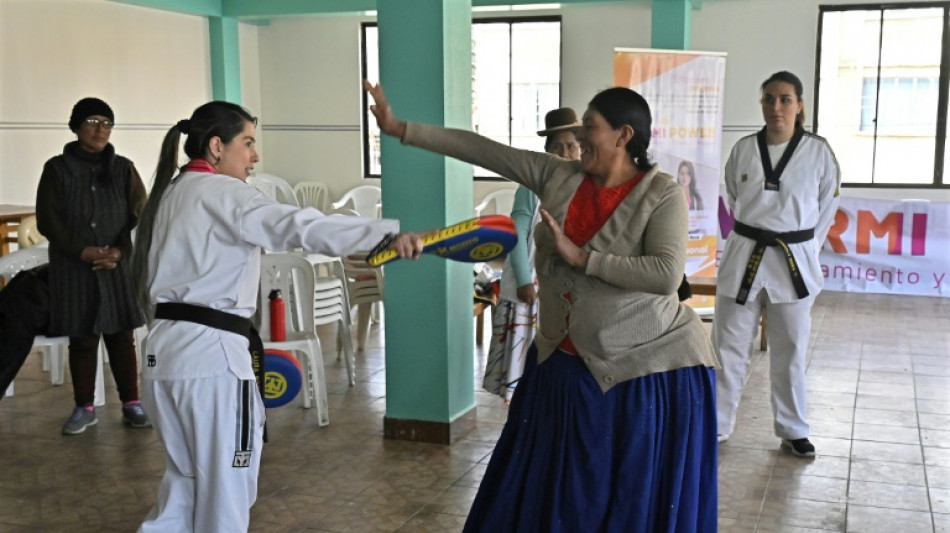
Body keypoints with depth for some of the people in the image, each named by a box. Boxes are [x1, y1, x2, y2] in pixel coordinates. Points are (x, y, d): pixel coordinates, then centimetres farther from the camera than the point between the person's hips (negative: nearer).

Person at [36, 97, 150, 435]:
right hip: (73, 268, -1)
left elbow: (140, 216, 2)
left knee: (122, 337, 5)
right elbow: (48, 221, -2)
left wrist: (119, 251, -13)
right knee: (82, 340, 5)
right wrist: (83, 251, -14)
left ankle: (131, 404, 14)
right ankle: (85, 408, 16)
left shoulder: (123, 169, 5)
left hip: (119, 267, 1)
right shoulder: (57, 169, 1)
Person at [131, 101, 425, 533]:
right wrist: (388, 235, -35)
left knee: (187, 476, 21)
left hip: (166, 347, 9)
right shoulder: (221, 193, -11)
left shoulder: (170, 194, 17)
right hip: (210, 351, -9)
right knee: (226, 482, 5)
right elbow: (300, 227, -27)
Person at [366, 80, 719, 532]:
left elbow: (667, 275, -26)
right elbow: (480, 149, 1)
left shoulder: (662, 194, -13)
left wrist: (581, 257, -22)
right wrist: (401, 129, 1)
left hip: (647, 367, -5)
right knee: (546, 495, 17)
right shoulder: (559, 176, 0)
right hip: (565, 365, 5)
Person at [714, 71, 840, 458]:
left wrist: (803, 248, 4)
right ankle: (716, 425, 18)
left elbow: (827, 208, 5)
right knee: (728, 347, 5)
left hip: (795, 261, -1)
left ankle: (793, 430, 24)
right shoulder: (743, 149, -1)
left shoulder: (819, 152, -5)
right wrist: (754, 235, 12)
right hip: (744, 256, 1)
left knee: (790, 351, 9)